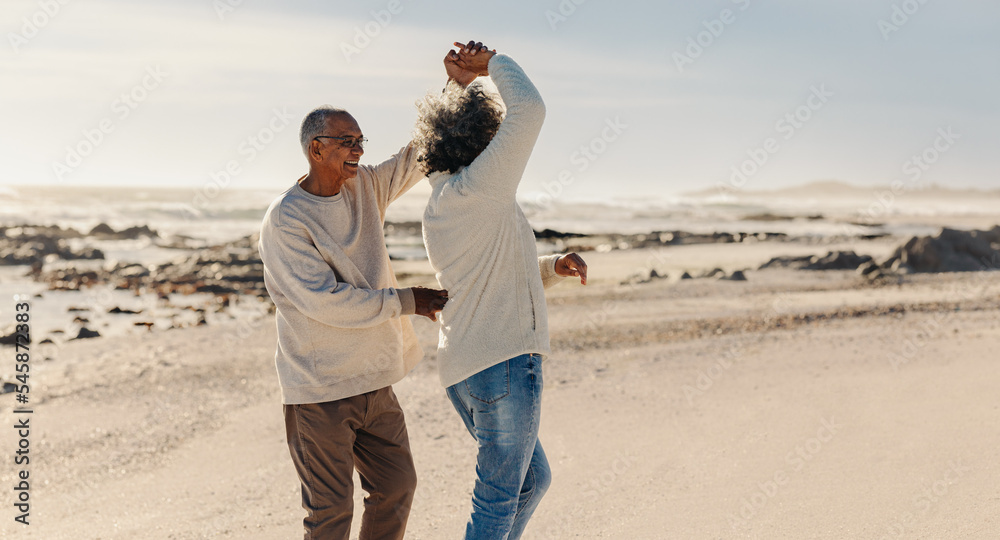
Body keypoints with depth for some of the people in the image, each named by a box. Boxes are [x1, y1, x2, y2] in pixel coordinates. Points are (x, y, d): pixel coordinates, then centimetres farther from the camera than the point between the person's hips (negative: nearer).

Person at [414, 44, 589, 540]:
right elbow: (528, 110, -18)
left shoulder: (435, 212, 14)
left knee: (532, 480, 23)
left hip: (463, 370, 9)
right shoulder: (478, 188, -14)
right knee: (498, 498, 2)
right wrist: (492, 62, -2)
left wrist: (553, 268, 12)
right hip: (504, 363, -9)